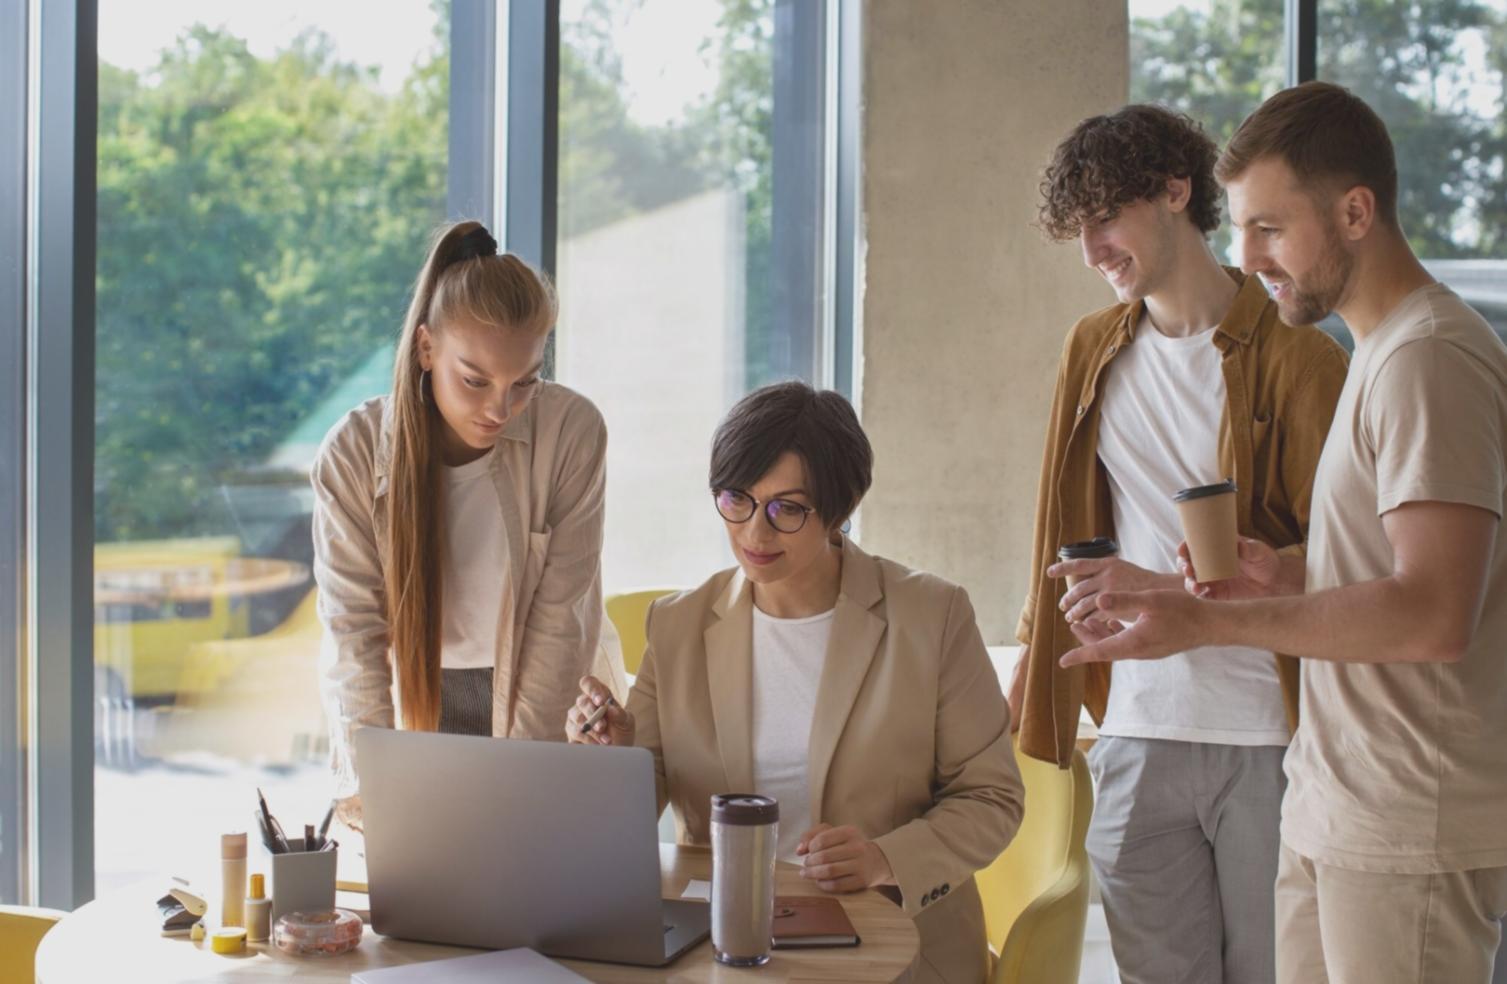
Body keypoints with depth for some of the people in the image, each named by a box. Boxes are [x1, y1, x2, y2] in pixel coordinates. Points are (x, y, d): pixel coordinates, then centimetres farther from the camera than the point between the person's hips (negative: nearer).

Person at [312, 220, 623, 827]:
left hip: (551, 707, 0)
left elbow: (561, 619, -15)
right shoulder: (353, 454, -14)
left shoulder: (572, 431, -17)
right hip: (422, 701, 0)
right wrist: (367, 782, -26)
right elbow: (352, 629, -15)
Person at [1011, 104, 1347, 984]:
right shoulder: (1094, 351, 13)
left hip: (1271, 741, -4)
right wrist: (1034, 668, 21)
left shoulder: (1297, 358, -5)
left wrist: (1166, 588, -19)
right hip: (1138, 730, 4)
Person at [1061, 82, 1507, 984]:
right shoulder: (1385, 352, 16)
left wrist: (1210, 621, -23)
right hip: (1334, 810, 9)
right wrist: (1294, 580, 6)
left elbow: (1434, 616, -23)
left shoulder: (1431, 360, -15)